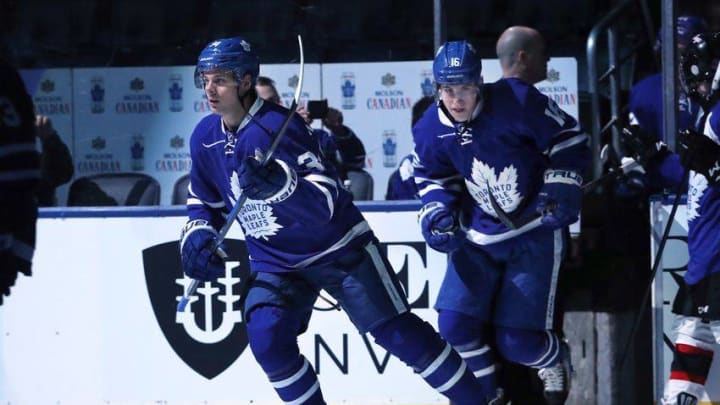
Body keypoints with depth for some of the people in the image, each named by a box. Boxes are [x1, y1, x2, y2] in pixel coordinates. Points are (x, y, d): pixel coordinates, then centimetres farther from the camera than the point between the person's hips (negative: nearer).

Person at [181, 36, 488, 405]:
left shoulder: (279, 126, -24)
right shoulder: (205, 138, -3)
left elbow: (324, 205, -33)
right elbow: (203, 203, 13)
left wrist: (278, 184, -51)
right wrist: (197, 237, -8)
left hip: (337, 249, -5)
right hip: (275, 262, 5)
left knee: (397, 333, -5)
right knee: (267, 340, -17)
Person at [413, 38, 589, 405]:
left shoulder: (517, 101, -21)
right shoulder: (431, 128, -7)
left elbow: (568, 139, -9)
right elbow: (434, 178, 11)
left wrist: (561, 188, -17)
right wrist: (437, 212, -7)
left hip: (535, 232, -4)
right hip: (477, 237, 4)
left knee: (517, 342, -7)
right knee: (455, 325, -10)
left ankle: (555, 360, 32)